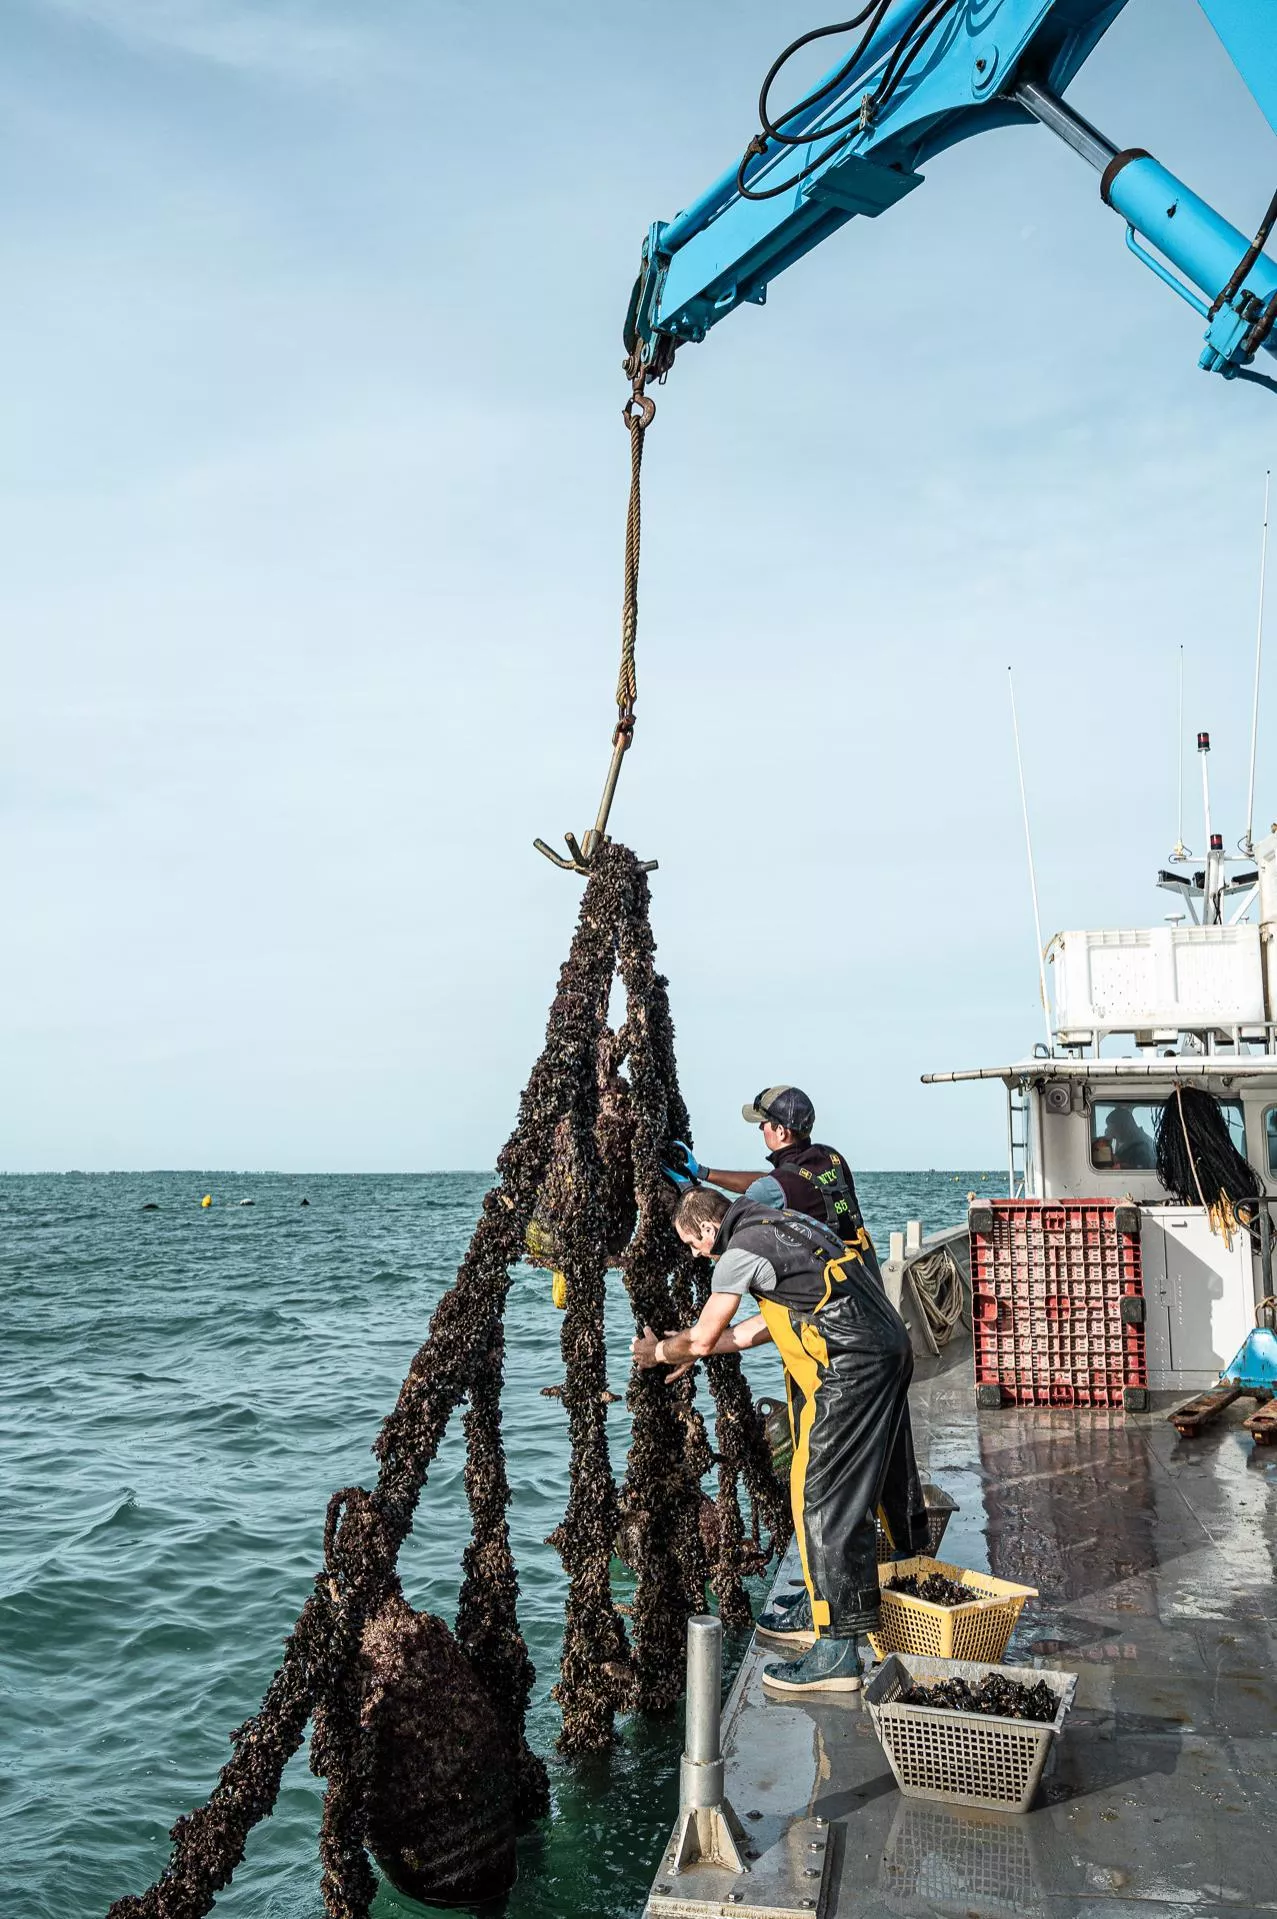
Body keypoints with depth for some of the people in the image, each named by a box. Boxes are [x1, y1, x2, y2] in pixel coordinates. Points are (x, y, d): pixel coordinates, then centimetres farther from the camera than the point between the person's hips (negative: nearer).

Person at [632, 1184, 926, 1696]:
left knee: (822, 1498, -5)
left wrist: (657, 1353, 19)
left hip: (852, 1370, -10)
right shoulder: (785, 1222, 19)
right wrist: (692, 1349, 29)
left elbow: (702, 1339, -1)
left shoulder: (741, 1251, -9)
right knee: (886, 1488, 17)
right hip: (892, 1351, 10)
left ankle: (837, 1651, -2)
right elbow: (772, 1321, 25)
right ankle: (821, 1610, 32)